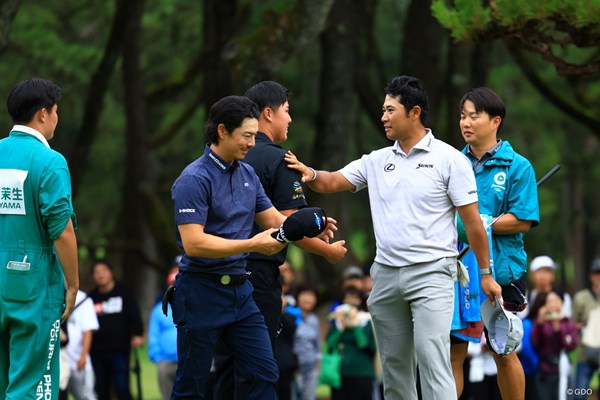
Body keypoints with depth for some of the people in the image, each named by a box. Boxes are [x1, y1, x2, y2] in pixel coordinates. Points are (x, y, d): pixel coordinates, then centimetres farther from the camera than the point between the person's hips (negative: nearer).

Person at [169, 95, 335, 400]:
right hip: (202, 292, -7)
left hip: (240, 291, 7)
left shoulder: (248, 174, 10)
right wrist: (253, 245, -26)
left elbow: (275, 220, 16)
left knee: (264, 375, 2)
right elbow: (193, 244, -23)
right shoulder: (194, 179, -16)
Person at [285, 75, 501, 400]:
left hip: (431, 273, -6)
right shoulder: (377, 161, 11)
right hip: (386, 273, 6)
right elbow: (333, 181, 8)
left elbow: (472, 221, -3)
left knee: (432, 358, -17)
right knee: (393, 363, 9)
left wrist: (486, 274, -3)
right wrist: (310, 174, -16)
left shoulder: (449, 159, -4)